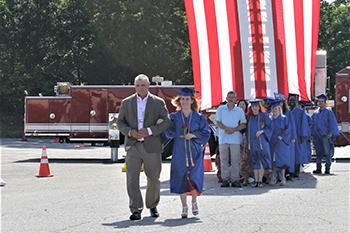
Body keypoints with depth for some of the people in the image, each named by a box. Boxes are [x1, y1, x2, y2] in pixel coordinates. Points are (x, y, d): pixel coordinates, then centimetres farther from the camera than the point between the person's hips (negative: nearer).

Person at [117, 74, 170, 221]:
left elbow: (166, 121, -2)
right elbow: (120, 122, 10)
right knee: (132, 178, -8)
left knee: (153, 179, 8)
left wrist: (149, 131, -15)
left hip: (151, 146, -1)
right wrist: (130, 132, -10)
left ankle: (152, 206, 28)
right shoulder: (126, 102, 9)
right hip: (133, 146, 1)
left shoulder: (158, 102, 4)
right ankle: (136, 210, -5)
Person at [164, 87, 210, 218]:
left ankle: (194, 202, 18)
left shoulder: (199, 118, 4)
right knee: (181, 178, 0)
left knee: (194, 177, -7)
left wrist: (193, 135, -13)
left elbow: (206, 134, 2)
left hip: (194, 152, -1)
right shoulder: (174, 117, 6)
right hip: (179, 153, 1)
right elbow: (169, 133, -1)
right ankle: (184, 206, 12)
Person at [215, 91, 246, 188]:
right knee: (224, 160, 1)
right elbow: (218, 122, 3)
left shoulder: (239, 111, 8)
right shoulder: (220, 109, 8)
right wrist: (226, 128, -15)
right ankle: (225, 179, 5)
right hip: (223, 138, 0)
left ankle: (235, 179, 1)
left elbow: (243, 124, 5)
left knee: (235, 160, -2)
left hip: (235, 139, 0)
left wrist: (234, 129, -12)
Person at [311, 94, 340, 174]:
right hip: (317, 137, 4)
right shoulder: (315, 113, 12)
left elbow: (332, 124, -2)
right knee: (318, 153, 7)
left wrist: (330, 133, -11)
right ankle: (318, 168, 12)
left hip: (326, 136, -4)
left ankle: (327, 169, 2)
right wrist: (312, 135, 8)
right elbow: (312, 125, 15)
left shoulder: (329, 112, 1)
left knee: (327, 152, -3)